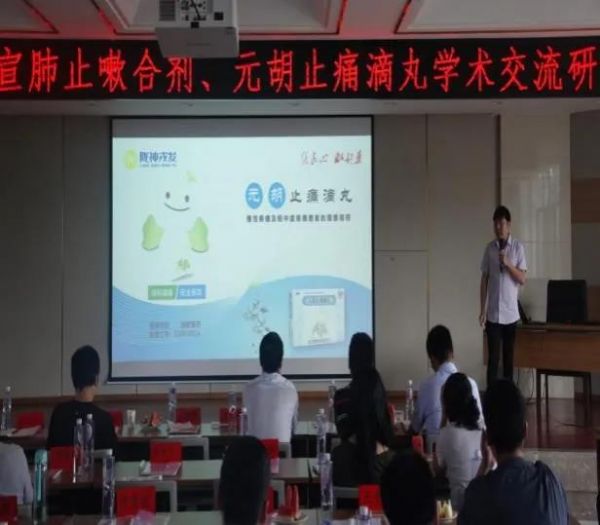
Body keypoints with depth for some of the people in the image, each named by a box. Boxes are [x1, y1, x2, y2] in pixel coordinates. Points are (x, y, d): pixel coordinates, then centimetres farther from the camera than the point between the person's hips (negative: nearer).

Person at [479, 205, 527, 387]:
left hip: (511, 312, -1)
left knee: (509, 357, 8)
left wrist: (508, 264, -20)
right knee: (493, 358, -1)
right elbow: (484, 280, 5)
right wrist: (482, 309, 0)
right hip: (493, 313, 1)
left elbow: (522, 279, -4)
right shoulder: (489, 248, 4)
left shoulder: (518, 247, -1)